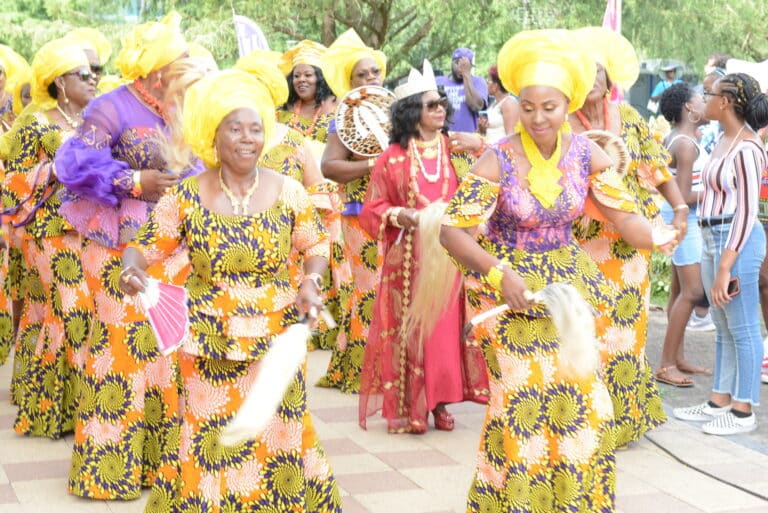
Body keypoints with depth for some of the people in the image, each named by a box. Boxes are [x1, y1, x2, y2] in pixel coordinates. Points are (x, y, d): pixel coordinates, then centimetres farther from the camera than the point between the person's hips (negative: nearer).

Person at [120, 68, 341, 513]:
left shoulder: (289, 192, -2)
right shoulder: (186, 197, -5)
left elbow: (316, 247, 7)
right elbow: (145, 246, -1)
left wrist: (311, 280, -12)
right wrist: (132, 268, -23)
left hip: (277, 341, 1)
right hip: (211, 346, -1)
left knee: (278, 440, 7)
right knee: (211, 444, 3)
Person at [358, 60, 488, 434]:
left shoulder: (455, 150, 7)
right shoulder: (393, 158, 0)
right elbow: (373, 209, 2)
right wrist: (399, 216, -15)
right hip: (409, 257, -2)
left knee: (447, 325, 3)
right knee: (408, 328, -1)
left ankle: (439, 401, 14)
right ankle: (405, 407, 8)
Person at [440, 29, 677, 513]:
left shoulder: (587, 154, -6)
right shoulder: (498, 161, -17)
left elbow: (624, 215, -3)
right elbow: (452, 231, -18)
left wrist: (660, 237, -23)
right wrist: (500, 274, -28)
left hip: (568, 283, 4)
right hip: (511, 286, -4)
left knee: (581, 396, 4)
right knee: (523, 399, -3)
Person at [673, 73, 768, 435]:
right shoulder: (724, 141, 11)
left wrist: (725, 268, -21)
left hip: (736, 240, -9)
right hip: (713, 240, 9)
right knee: (723, 327, 16)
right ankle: (720, 401, 25)